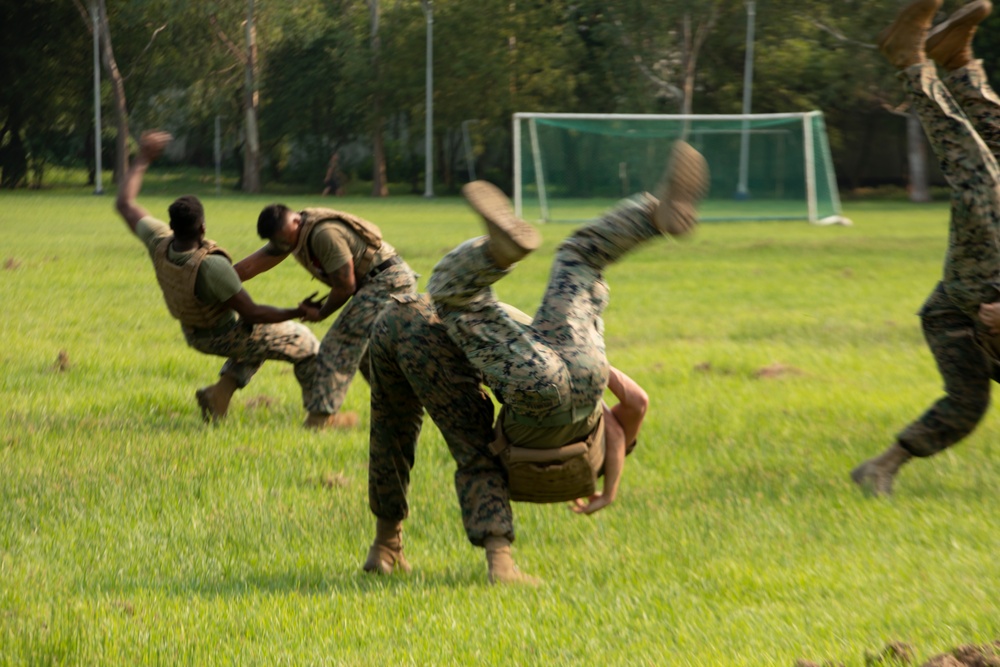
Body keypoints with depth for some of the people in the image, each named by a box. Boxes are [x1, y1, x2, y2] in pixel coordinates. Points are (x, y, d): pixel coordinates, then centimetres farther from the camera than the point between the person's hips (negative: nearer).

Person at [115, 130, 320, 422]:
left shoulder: (160, 244, -27)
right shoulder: (212, 267, -44)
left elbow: (124, 204, -10)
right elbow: (251, 313, -36)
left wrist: (143, 160, -2)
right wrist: (296, 313, -25)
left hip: (194, 333, 6)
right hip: (228, 337, -6)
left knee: (258, 342, 35)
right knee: (305, 343, 16)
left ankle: (221, 392, 17)